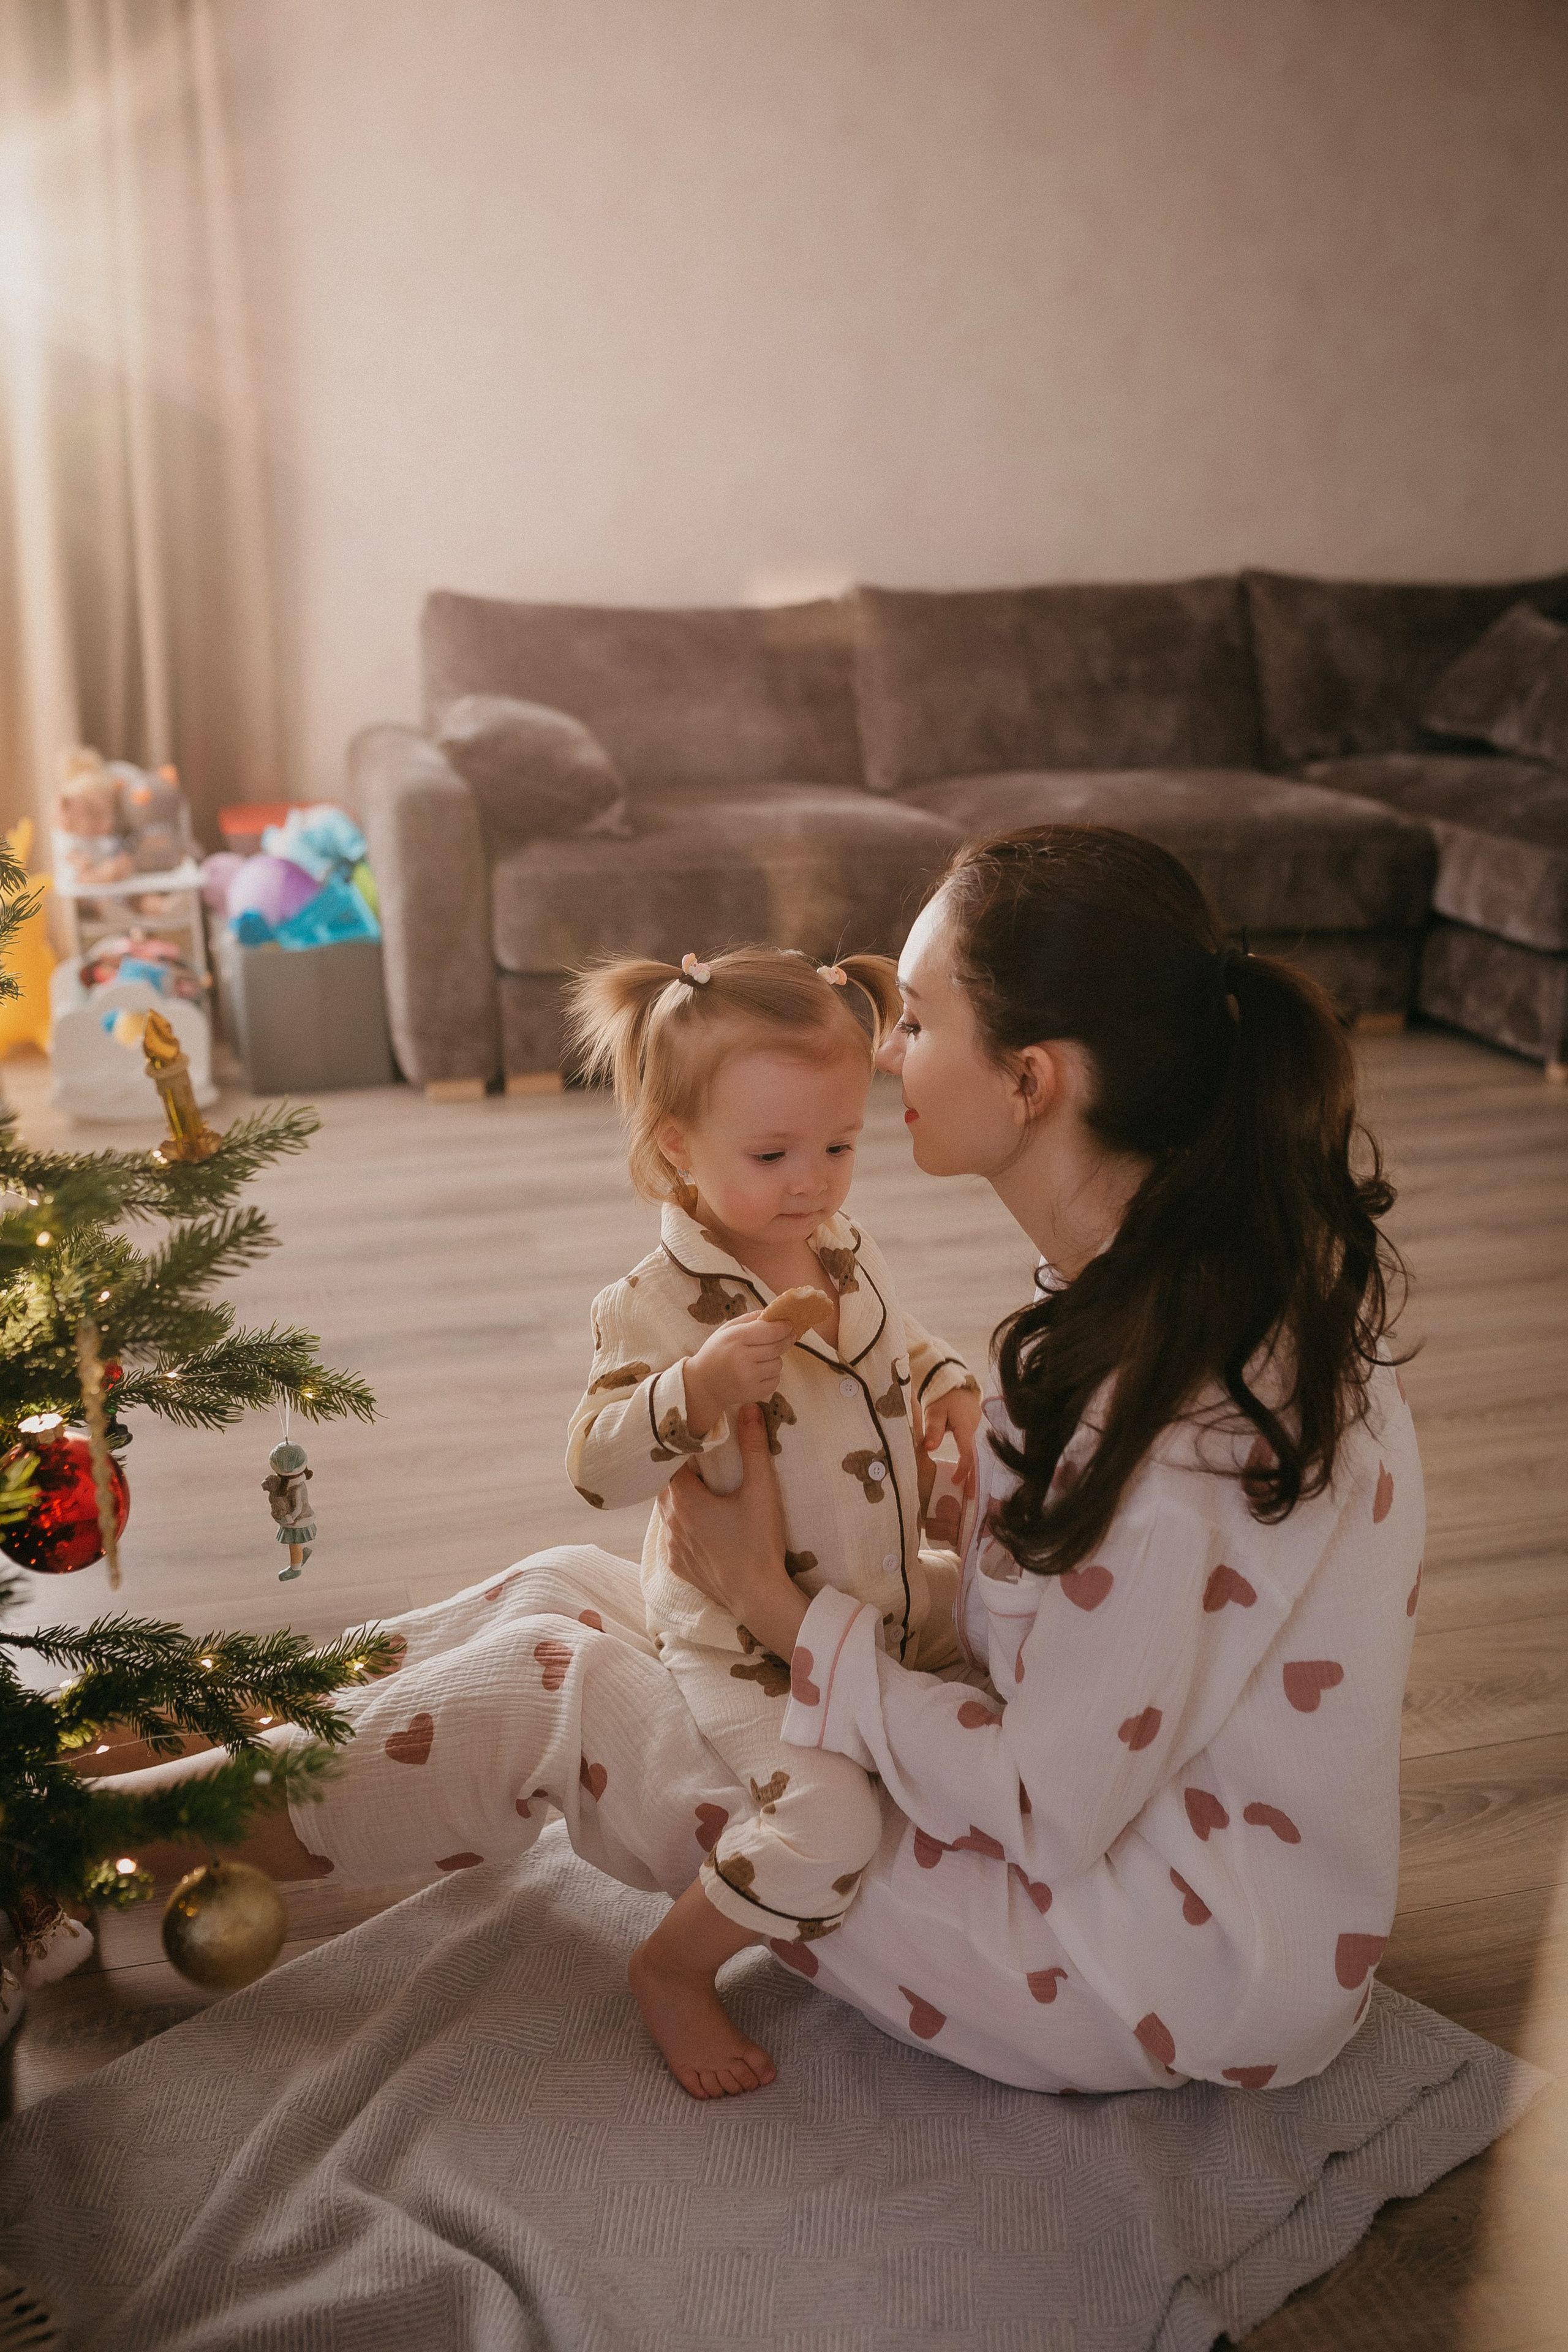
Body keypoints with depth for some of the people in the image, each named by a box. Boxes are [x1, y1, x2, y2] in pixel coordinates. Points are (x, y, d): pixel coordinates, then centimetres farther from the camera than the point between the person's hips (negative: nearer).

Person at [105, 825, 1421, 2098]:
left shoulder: (1165, 1377, -32)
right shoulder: (1232, 1259, -3)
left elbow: (1050, 1805, -25)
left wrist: (781, 1608, -16)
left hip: (1166, 1974, -8)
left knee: (551, 1681, -7)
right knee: (570, 1586, 6)